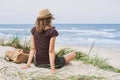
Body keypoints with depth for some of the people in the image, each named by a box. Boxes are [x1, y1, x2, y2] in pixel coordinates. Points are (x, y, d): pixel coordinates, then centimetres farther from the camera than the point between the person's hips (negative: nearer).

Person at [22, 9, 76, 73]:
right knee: (73, 54, 14)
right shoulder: (52, 31, -19)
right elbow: (51, 51, -22)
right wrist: (52, 68, -21)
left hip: (38, 63, 5)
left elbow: (32, 49, -7)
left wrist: (28, 64, -2)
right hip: (49, 63, -5)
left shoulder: (33, 30, -6)